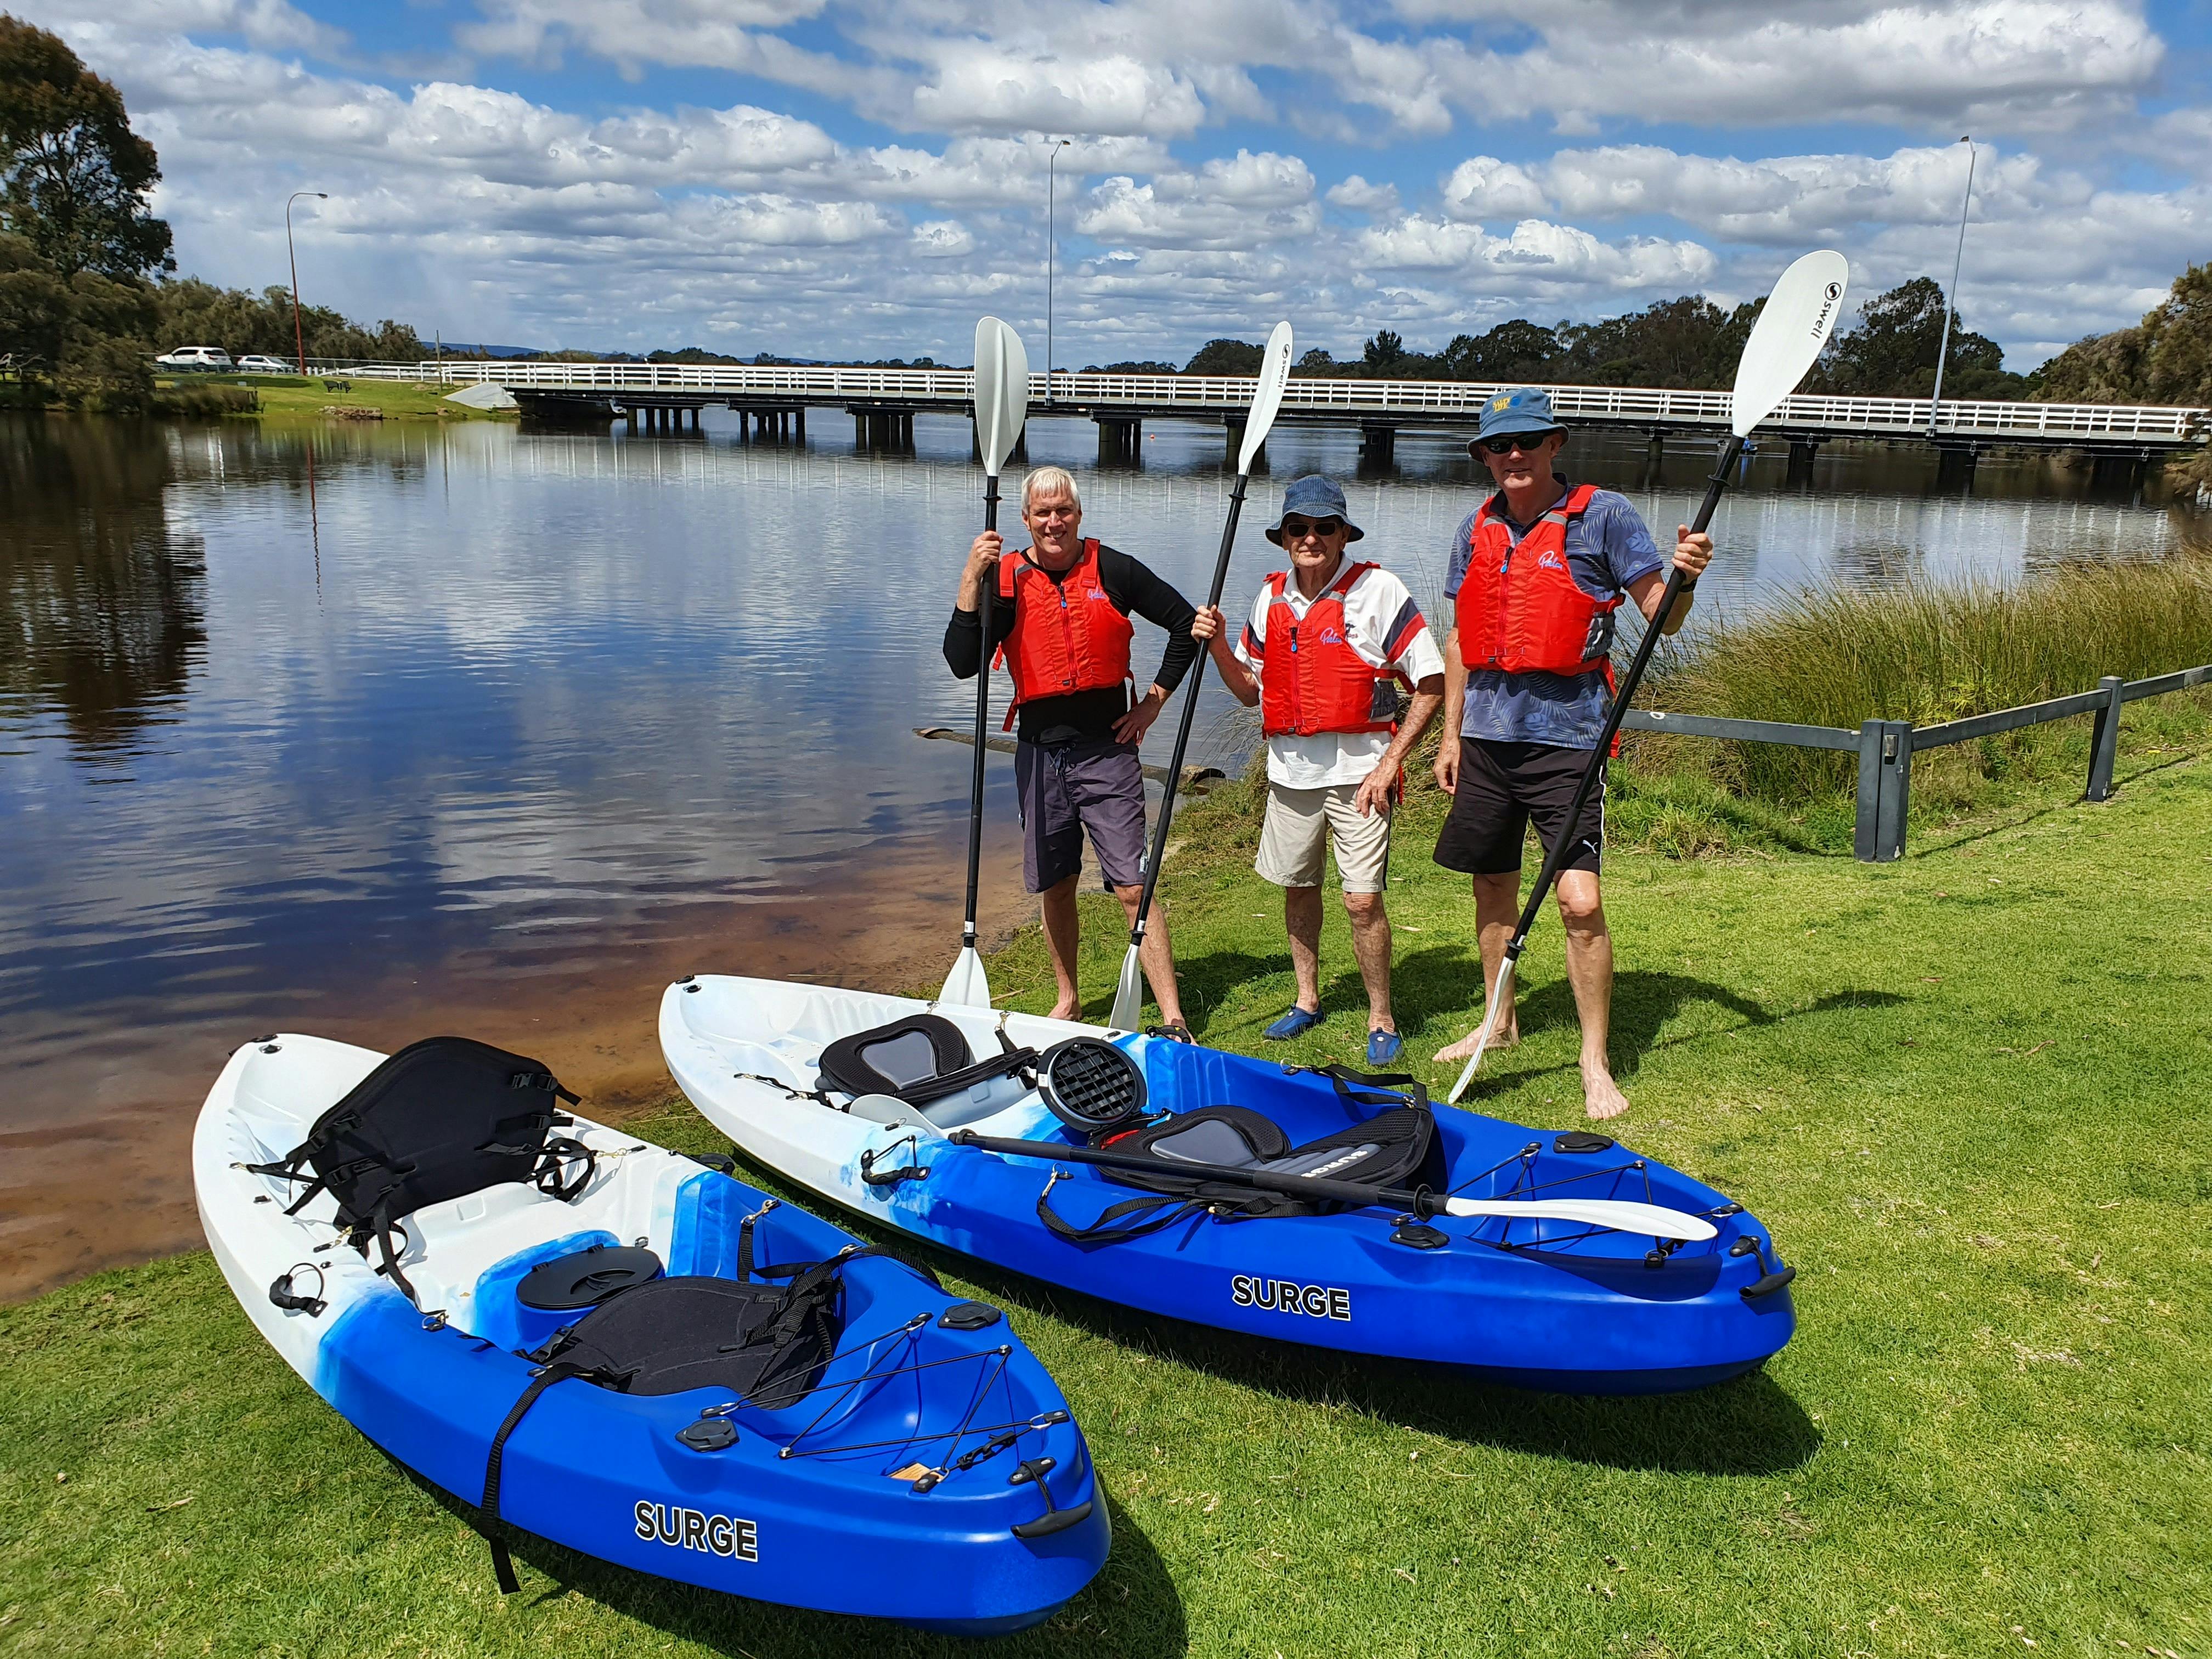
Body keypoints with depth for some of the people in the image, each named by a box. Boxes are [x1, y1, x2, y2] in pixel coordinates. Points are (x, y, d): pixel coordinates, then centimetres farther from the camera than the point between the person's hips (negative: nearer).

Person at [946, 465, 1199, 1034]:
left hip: (1107, 750, -2)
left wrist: (1156, 698, 4)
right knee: (1054, 887, 12)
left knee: (1134, 888, -6)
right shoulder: (1005, 578, 1)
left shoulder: (1112, 570, -1)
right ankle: (1068, 1001, 30)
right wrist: (971, 581, -16)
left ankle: (1173, 1020, -4)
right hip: (1040, 753, 2)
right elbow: (962, 664, -9)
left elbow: (1185, 622, 9)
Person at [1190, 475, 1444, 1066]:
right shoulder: (1271, 597, 8)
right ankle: (1307, 1001, 33)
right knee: (1296, 886, 15)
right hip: (1290, 768, 5)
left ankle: (1382, 1021, 11)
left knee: (1363, 900, -7)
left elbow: (1431, 684, -8)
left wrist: (1391, 762, -12)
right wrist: (1218, 645, -2)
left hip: (1358, 769, -5)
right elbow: (1250, 691, 15)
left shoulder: (1378, 590, -8)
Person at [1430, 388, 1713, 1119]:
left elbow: (1662, 619, -6)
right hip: (1487, 732, 5)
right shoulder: (1477, 529, 10)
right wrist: (1451, 732, 14)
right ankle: (1500, 1023, 34)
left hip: (1566, 736, -5)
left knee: (1580, 901, -10)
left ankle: (1595, 1063, 2)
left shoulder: (1603, 516, -4)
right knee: (1492, 886, 15)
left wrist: (1685, 579, -28)